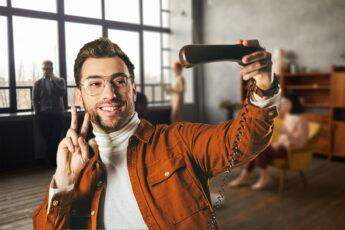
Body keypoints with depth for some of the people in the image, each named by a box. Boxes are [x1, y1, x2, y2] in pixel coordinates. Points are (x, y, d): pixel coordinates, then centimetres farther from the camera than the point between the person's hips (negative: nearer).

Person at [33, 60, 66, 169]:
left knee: (56, 139, -3)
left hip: (58, 114, 0)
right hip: (44, 115, 0)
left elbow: (62, 92, -8)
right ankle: (50, 160, 15)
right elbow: (35, 100, 9)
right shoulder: (38, 83, 10)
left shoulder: (60, 81, 10)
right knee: (48, 140, 2)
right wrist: (38, 114, 3)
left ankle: (49, 159, 13)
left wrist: (53, 80, -9)